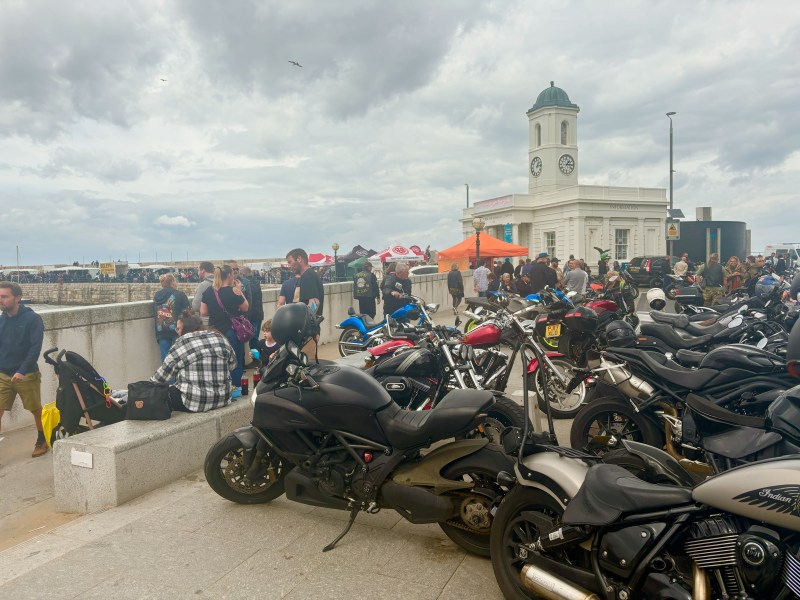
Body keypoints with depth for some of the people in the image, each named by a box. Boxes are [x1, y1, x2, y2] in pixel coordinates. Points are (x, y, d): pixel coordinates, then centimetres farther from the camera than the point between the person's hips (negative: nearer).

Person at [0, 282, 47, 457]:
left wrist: (22, 371, -22)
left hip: (27, 375, -4)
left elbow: (35, 348, -15)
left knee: (36, 410, 10)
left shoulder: (32, 319, -10)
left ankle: (42, 441, 30)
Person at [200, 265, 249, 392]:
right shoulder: (233, 291, -14)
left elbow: (203, 312, 3)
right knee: (235, 361, 9)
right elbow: (245, 308, -3)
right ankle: (234, 388, 12)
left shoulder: (208, 291, 1)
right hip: (232, 331, -5)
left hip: (214, 331, 5)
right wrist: (239, 291, 0)